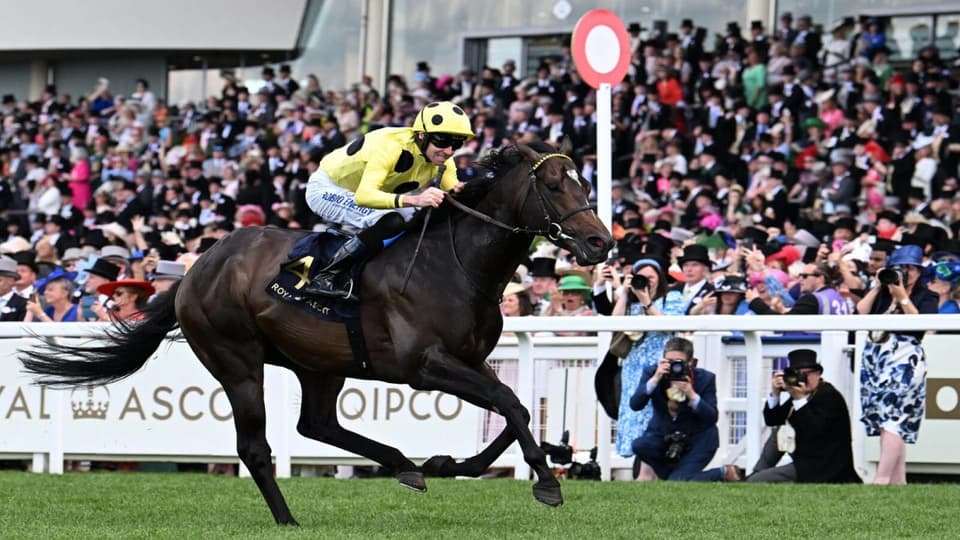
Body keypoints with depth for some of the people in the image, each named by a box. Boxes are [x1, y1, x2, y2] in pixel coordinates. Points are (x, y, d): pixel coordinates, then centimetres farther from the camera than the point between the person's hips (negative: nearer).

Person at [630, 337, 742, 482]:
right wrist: (655, 379, -31)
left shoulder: (705, 378, -14)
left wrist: (691, 395, -33)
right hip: (665, 435, 3)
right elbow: (635, 405, -20)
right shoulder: (652, 372, -9)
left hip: (698, 439, -3)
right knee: (639, 446, -27)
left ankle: (725, 473, 6)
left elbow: (712, 419, -18)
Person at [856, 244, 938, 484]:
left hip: (905, 359, -5)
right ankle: (898, 482, 7)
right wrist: (877, 287, 0)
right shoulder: (880, 292, 15)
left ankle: (881, 480, -20)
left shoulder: (926, 297, 7)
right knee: (889, 424, 3)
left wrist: (902, 298, -12)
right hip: (874, 357, 5)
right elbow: (860, 314, 2)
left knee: (892, 420, -15)